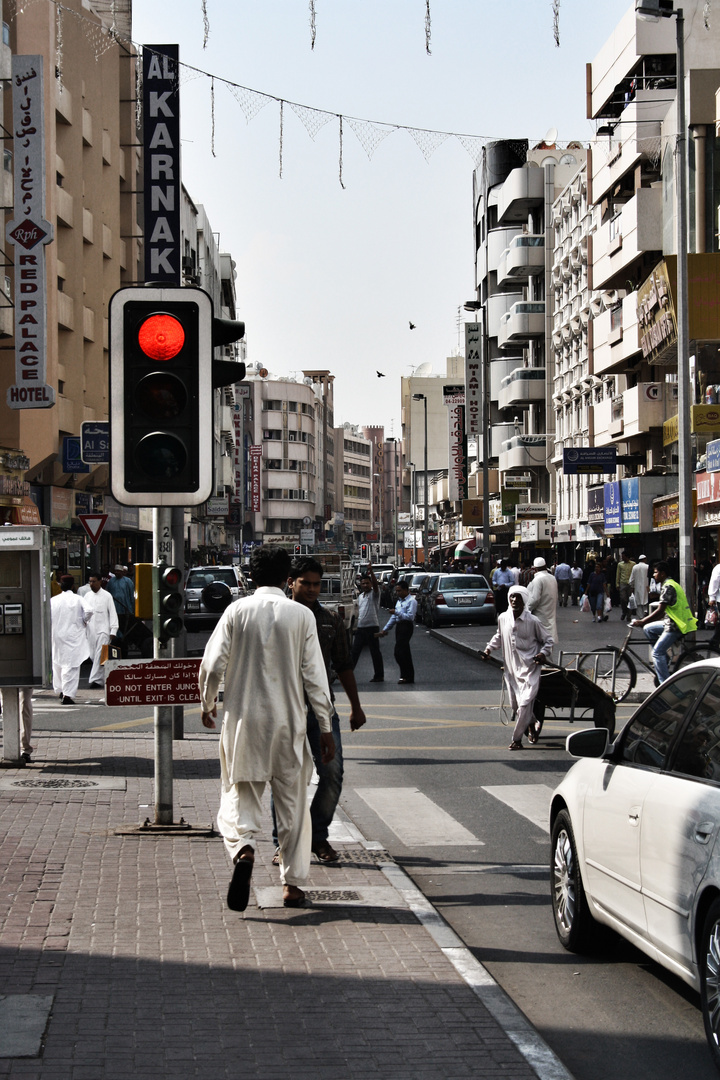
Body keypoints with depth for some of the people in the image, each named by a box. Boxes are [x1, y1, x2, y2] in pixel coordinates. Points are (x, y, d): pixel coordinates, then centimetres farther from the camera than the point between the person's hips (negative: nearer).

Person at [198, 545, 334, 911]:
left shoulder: (237, 611, -2)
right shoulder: (301, 615, -3)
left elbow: (212, 664, -4)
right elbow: (315, 675, -4)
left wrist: (207, 703, 14)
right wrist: (325, 727, 2)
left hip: (242, 718, 0)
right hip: (288, 720, 0)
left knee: (239, 794, 7)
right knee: (292, 802, 11)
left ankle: (243, 848, -23)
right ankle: (292, 884, 14)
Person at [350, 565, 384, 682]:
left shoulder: (374, 593, -3)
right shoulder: (360, 596, 18)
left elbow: (376, 584, -24)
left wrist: (371, 571, -34)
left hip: (372, 627, -7)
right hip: (360, 627, 7)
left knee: (375, 652, -1)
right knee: (355, 650, 8)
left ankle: (379, 675, 5)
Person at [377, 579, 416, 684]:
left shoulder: (411, 601, -7)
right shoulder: (399, 601, 21)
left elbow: (410, 617, -17)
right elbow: (394, 617, 23)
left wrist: (397, 613, -18)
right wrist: (385, 629, 20)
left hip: (406, 626, -9)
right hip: (399, 626, 9)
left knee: (399, 652, -14)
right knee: (405, 653, 8)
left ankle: (404, 676, -10)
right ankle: (410, 677, 12)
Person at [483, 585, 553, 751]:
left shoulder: (533, 621, -11)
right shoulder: (503, 618, -1)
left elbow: (548, 640, 1)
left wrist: (544, 653, -16)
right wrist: (490, 648, 7)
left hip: (530, 668, -5)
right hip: (511, 668, 5)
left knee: (525, 703, -13)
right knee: (515, 704, 11)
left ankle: (517, 739, -5)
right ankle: (530, 725, 39)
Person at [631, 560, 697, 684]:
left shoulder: (667, 587, -15)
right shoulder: (672, 584, 18)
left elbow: (660, 611, -21)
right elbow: (664, 612, 21)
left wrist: (641, 622, -17)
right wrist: (644, 621, 18)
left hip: (677, 626, -10)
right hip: (673, 622, 10)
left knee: (657, 652, -11)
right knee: (648, 628, 17)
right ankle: (665, 660, 16)